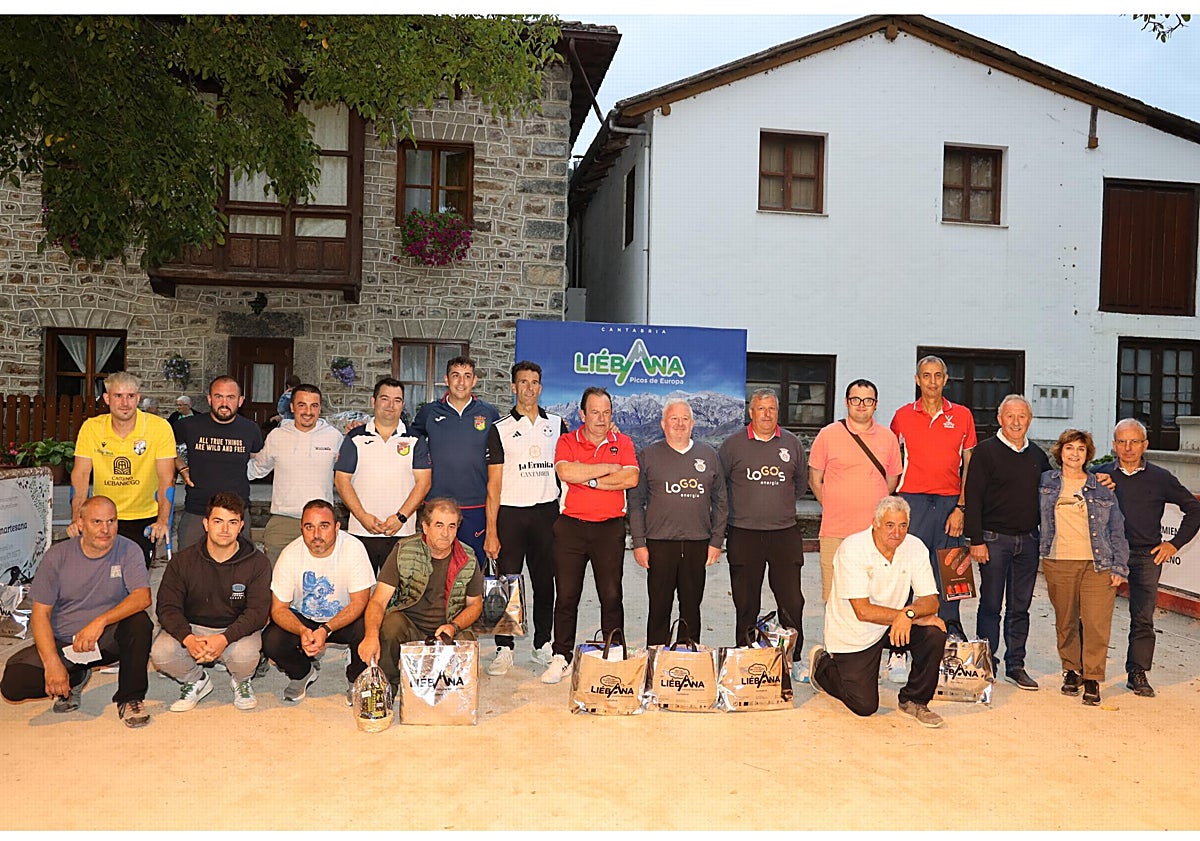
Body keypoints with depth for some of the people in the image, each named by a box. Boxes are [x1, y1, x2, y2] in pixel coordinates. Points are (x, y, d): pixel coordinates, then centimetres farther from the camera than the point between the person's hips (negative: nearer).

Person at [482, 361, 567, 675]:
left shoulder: (557, 424, 10)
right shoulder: (500, 429, 3)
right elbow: (494, 482, 0)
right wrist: (491, 531, -6)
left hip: (547, 512, 2)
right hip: (510, 513, -2)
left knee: (544, 583, 8)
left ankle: (542, 644, 21)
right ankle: (504, 649, 8)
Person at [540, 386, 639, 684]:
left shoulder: (622, 442, 8)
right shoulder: (567, 441, 6)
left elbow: (631, 478, -9)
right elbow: (566, 472, -15)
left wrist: (588, 479, -10)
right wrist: (608, 468, -9)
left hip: (610, 527, 0)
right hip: (571, 525, 0)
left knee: (611, 596, 3)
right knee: (566, 595, 3)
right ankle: (561, 658, 14)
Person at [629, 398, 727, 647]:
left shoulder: (709, 455, 10)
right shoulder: (649, 456, 4)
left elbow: (720, 502, 12)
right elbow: (635, 501, 3)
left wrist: (716, 541, 5)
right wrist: (639, 543, -3)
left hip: (698, 544, 2)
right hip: (659, 544, -2)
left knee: (692, 609, 9)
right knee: (659, 608, 3)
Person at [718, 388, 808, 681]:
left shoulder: (792, 443, 7)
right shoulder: (733, 444, 1)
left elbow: (801, 484, 19)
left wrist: (780, 504, 13)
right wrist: (740, 506, 10)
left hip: (785, 533, 1)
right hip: (744, 535, -1)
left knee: (792, 601, 2)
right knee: (746, 604, 5)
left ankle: (794, 659, 15)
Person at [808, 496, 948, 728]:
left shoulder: (916, 548, -11)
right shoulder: (852, 549, -25)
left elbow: (931, 601, -13)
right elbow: (863, 611, -29)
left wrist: (909, 613, -36)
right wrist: (916, 616, -28)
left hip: (892, 626, 4)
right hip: (853, 634, -4)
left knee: (934, 633, -22)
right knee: (864, 706, -4)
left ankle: (913, 700, 0)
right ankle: (822, 665, 26)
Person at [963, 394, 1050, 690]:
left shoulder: (1038, 455, 12)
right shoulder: (986, 451, -3)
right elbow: (973, 497, -7)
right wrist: (976, 540, -12)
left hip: (1028, 540, 4)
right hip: (994, 539, -4)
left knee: (1020, 607, 9)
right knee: (990, 606, 2)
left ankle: (1016, 665, 17)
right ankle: (986, 665, 11)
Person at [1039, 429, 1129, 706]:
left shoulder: (1102, 488, 7)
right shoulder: (1045, 482, 8)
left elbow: (1117, 530, 9)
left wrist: (1119, 567, 2)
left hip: (1097, 565, -1)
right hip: (1058, 563, 1)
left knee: (1097, 623, -6)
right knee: (1065, 621, 7)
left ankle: (1092, 678, 4)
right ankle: (1071, 670, 23)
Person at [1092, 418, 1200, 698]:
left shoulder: (1161, 478, 5)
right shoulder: (1100, 475, 5)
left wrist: (1175, 543, 8)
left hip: (1146, 555, 0)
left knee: (1143, 618, 2)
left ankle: (1138, 673, 13)